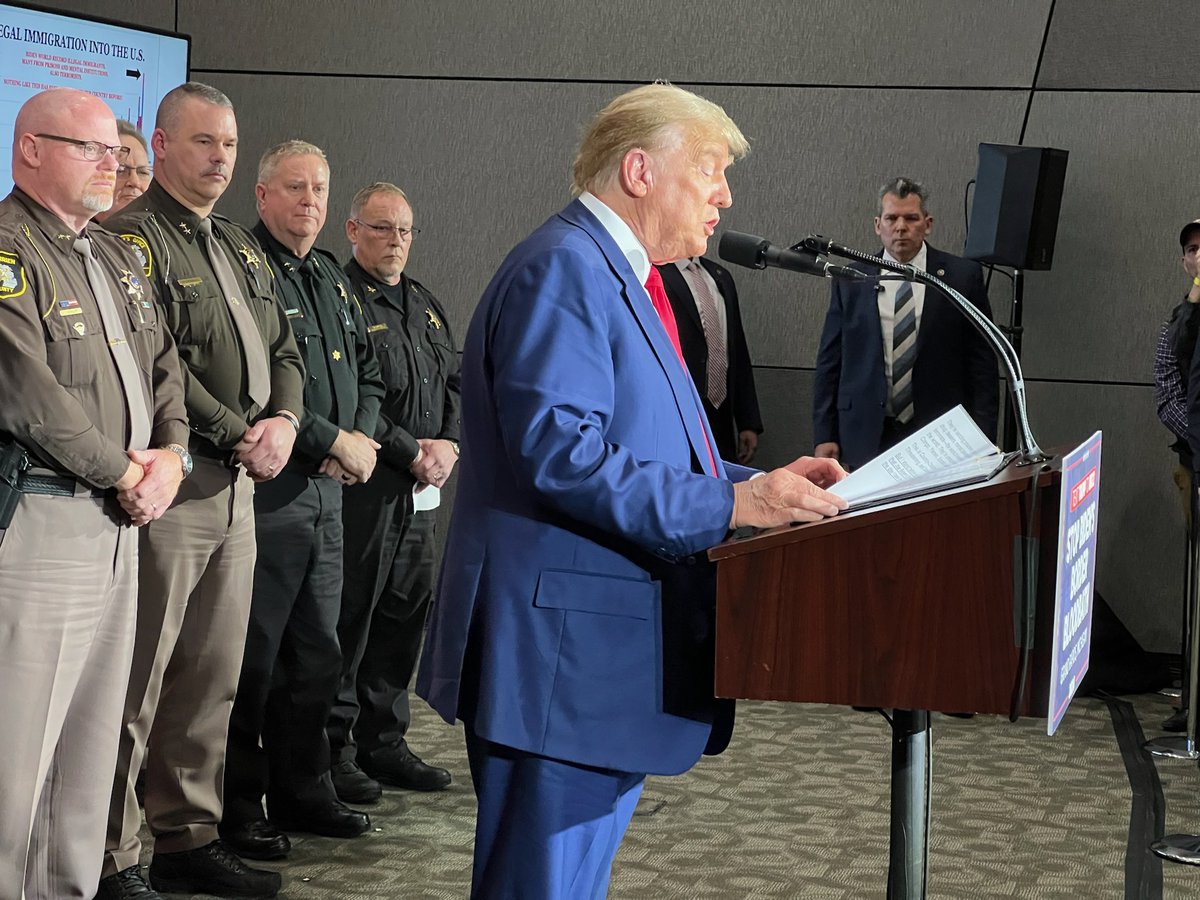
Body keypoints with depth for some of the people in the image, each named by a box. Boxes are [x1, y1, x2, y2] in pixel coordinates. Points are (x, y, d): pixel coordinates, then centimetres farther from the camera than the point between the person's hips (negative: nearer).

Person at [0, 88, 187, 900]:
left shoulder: (116, 256, 18)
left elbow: (164, 367, 19)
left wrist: (170, 455, 0)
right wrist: (124, 475, -11)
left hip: (118, 523, 9)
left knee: (92, 737, 13)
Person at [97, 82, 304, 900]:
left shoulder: (243, 249, 20)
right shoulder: (134, 236, -7)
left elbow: (283, 349, 20)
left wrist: (284, 420, 0)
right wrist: (238, 436, -14)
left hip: (240, 487, 8)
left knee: (213, 680, 13)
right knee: (135, 685, -3)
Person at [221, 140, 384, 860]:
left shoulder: (332, 279, 17)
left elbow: (367, 369, 25)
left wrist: (364, 438, 5)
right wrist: (335, 440, -16)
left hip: (329, 489, 9)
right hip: (267, 488, -9)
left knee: (316, 653, 15)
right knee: (252, 659, -3)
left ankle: (303, 790, 26)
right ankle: (238, 808, 7)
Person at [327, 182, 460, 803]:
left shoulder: (426, 306, 18)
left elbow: (456, 384, 19)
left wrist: (448, 443, 0)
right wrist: (412, 451, -14)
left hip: (420, 491, 8)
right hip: (362, 487, -8)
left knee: (405, 614, 12)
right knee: (350, 617, -4)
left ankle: (384, 741, 22)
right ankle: (334, 748, 5)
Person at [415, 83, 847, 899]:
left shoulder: (621, 278, 20)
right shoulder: (564, 268, -14)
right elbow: (560, 452, -24)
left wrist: (762, 482, 10)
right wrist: (731, 507, -23)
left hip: (609, 653, 11)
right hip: (564, 654, -11)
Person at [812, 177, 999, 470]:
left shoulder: (962, 276, 4)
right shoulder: (851, 282, 7)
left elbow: (982, 364, 4)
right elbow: (830, 362, 9)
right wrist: (824, 436, 3)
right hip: (865, 437, 1)